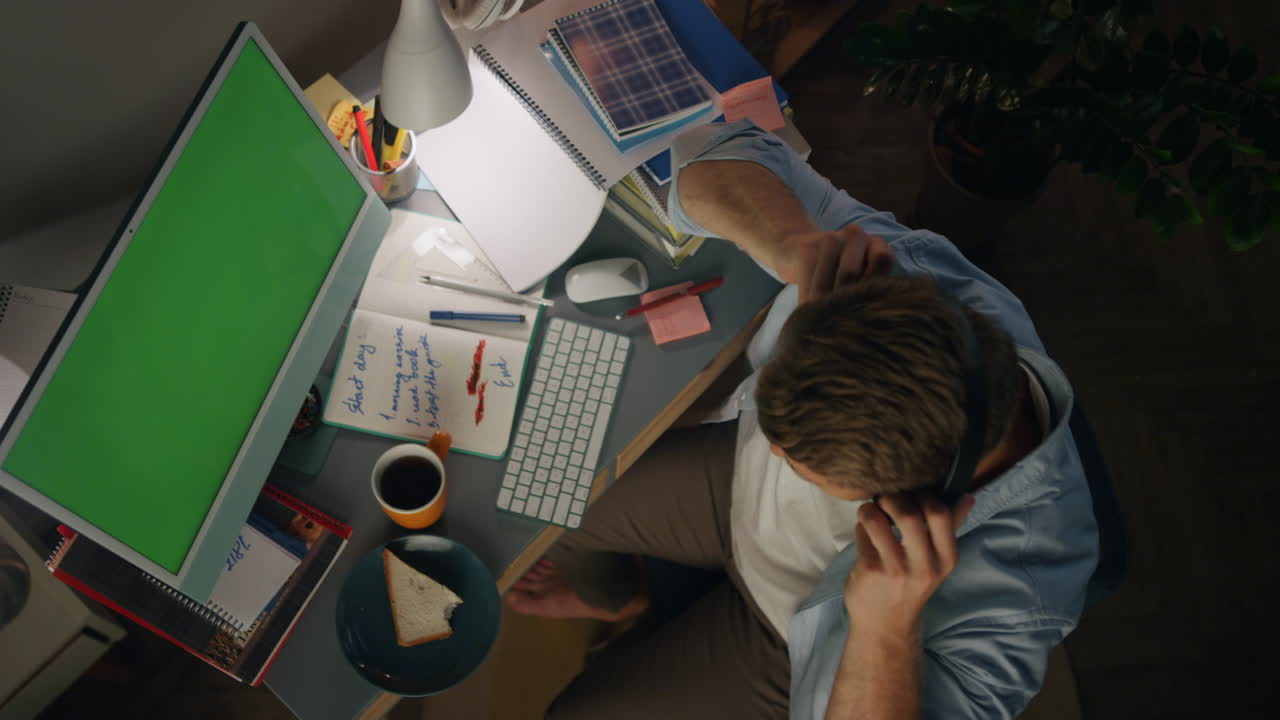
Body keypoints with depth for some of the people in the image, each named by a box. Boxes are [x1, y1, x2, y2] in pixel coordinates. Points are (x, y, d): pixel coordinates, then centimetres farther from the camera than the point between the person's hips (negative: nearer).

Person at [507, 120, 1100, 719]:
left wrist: (887, 625, -53)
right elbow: (711, 172, -26)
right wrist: (799, 247, -48)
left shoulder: (1014, 597, -43)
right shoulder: (914, 275, -35)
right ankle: (611, 600, 51)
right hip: (740, 483, 3)